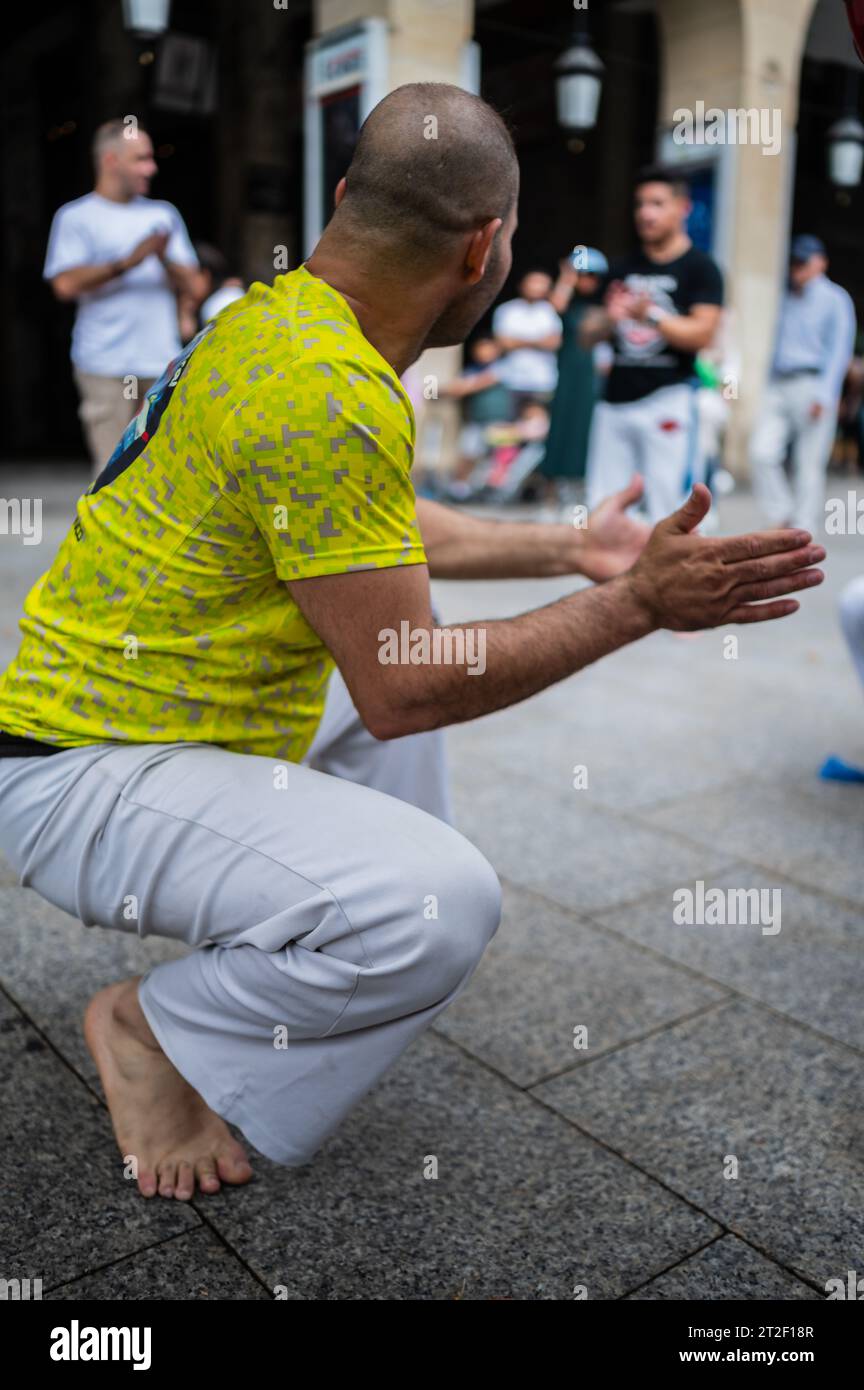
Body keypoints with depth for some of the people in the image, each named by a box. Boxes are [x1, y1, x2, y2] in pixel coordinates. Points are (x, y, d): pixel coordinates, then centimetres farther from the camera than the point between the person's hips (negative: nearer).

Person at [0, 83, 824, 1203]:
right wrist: (639, 604, -17)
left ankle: (273, 947, 22)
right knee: (445, 902, -24)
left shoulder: (278, 316, 6)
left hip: (97, 713, 10)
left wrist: (571, 548, 21)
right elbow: (402, 692, -24)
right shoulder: (333, 393, -26)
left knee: (395, 646, 25)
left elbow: (386, 532, 18)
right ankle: (161, 1031, 1)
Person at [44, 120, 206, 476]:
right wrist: (127, 263, -13)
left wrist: (165, 259, -7)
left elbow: (193, 286, 13)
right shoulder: (75, 216, 5)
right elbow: (66, 284, -9)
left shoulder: (163, 213, 19)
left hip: (163, 364, 4)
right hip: (106, 365, -4)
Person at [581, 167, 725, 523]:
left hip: (668, 397, -5)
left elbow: (701, 334, -10)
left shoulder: (700, 268, 1)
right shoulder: (621, 269, 16)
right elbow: (588, 336, 14)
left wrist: (652, 316, -22)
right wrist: (608, 320, -8)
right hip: (615, 399, 5)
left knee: (669, 508, -7)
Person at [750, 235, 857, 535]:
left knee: (810, 463, -4)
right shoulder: (788, 299, 19)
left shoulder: (836, 299, 3)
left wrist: (824, 395, -15)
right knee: (761, 451, -11)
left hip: (813, 385, -5)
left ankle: (804, 529, 2)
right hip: (778, 386, 5)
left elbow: (839, 350, -4)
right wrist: (770, 388, 14)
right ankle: (780, 515, 4)